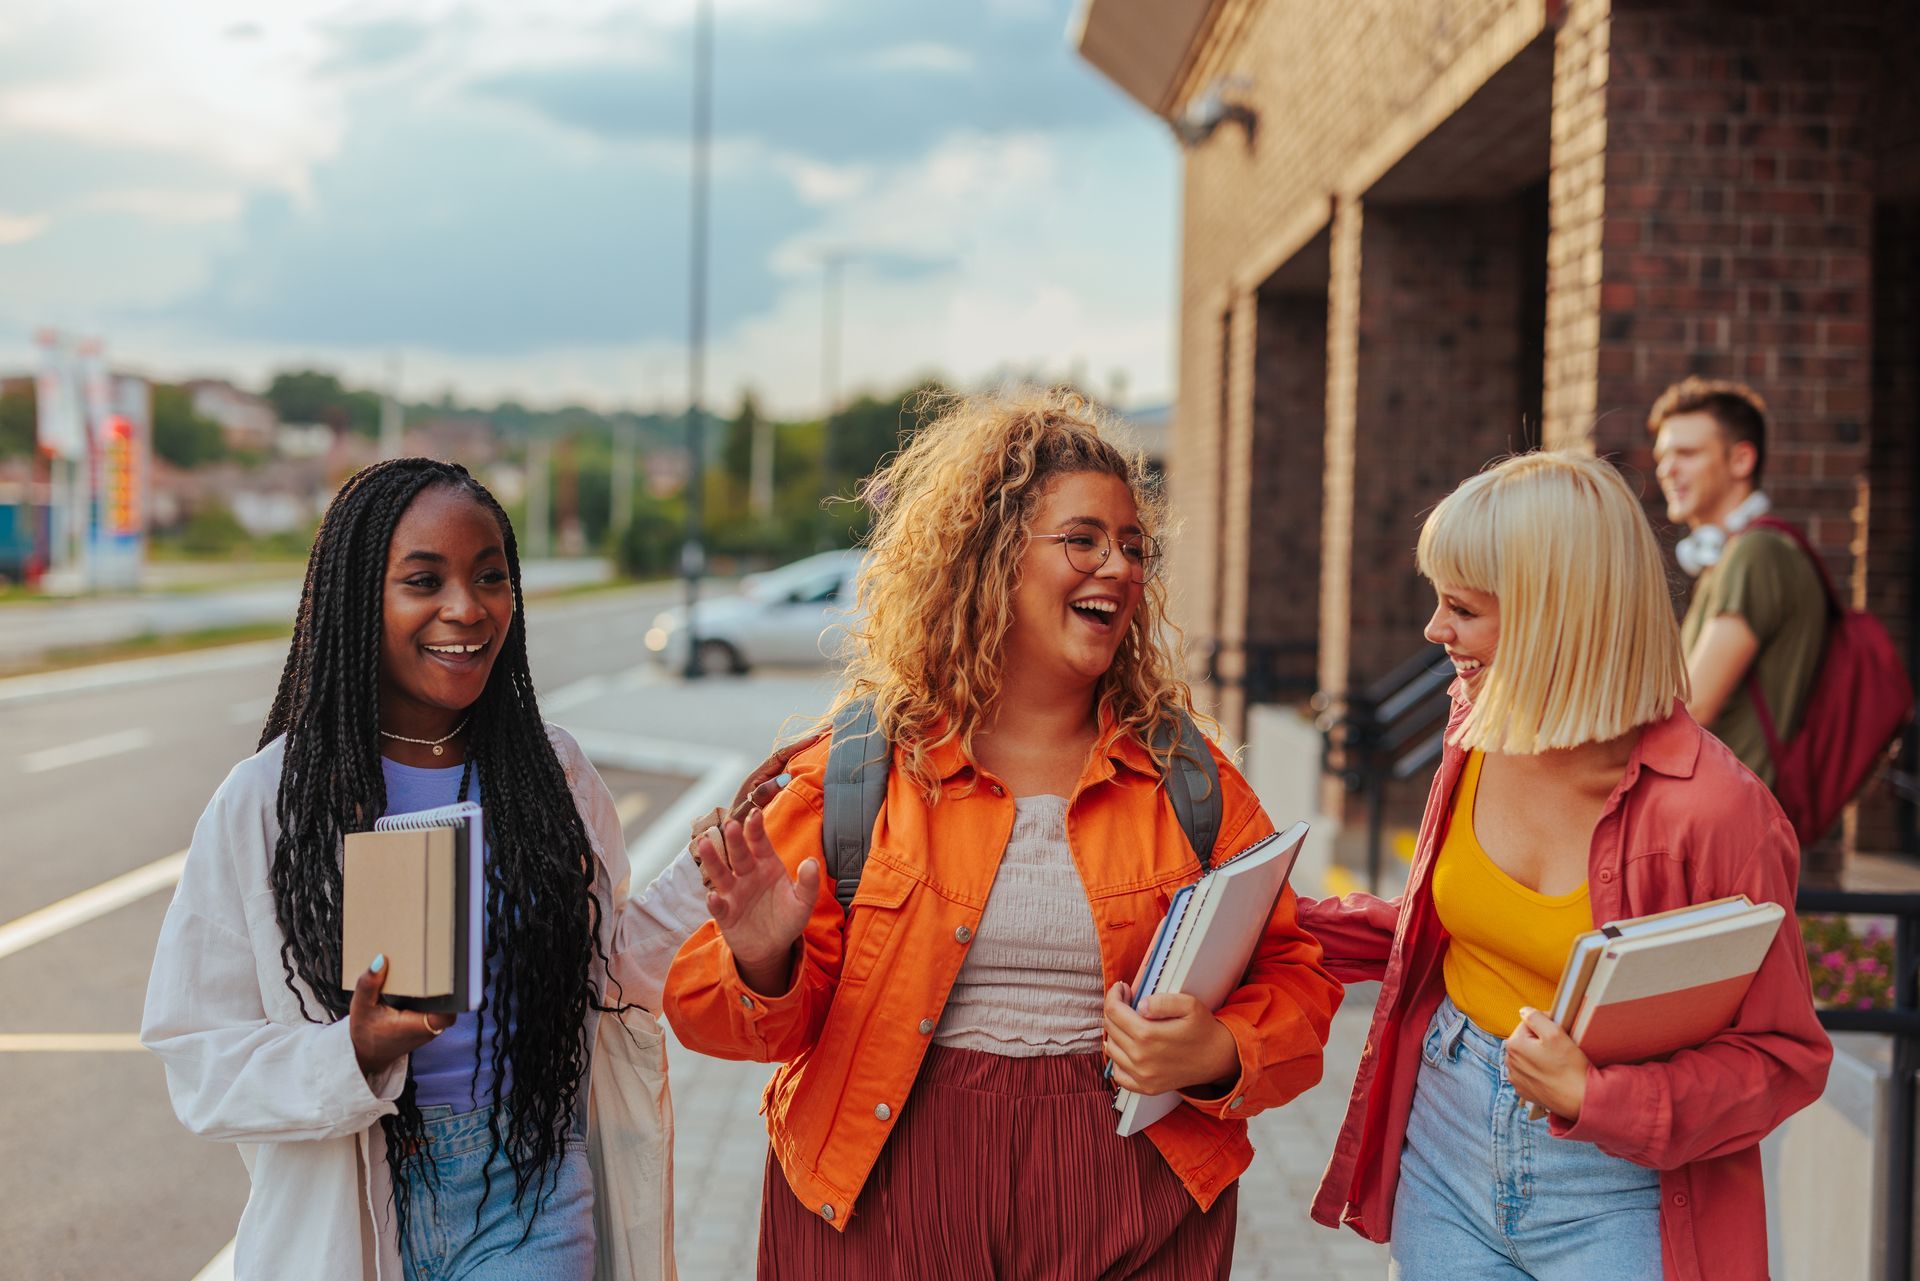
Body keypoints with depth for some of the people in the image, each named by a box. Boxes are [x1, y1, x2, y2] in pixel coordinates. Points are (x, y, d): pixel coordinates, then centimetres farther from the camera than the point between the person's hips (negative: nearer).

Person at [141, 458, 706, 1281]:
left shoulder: (552, 773, 1)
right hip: (348, 1213, -1)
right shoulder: (266, 800, -8)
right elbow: (200, 1062, -9)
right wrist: (356, 1054, -25)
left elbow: (611, 967, 7)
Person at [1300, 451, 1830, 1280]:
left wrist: (1597, 1100, -25)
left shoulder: (1714, 808, -21)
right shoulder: (1480, 735, -1)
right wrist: (1283, 923, 7)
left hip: (1612, 1200, -5)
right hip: (1446, 1152, 5)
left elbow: (1785, 1057, -14)